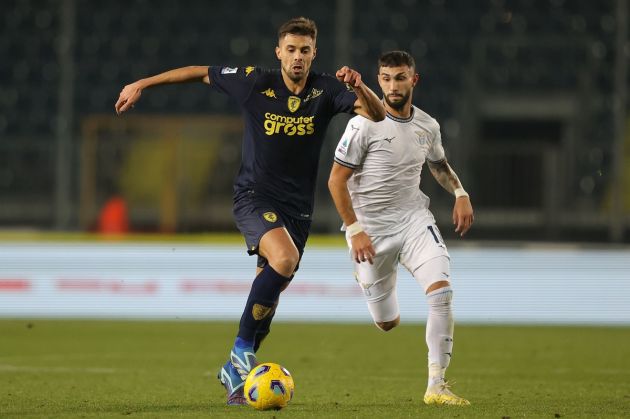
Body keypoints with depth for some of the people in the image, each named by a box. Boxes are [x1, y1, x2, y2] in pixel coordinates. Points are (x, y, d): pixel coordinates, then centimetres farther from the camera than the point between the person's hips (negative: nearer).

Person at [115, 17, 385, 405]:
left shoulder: (326, 90, -5)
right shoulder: (255, 82, -8)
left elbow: (378, 114, -14)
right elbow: (201, 73, 5)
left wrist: (360, 88, -35)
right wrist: (141, 84, 9)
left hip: (298, 207, 4)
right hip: (255, 197, -4)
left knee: (269, 293, 6)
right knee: (284, 259, -31)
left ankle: (236, 371, 26)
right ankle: (241, 352, -20)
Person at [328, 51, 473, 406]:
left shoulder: (428, 126, 3)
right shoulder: (364, 125, -13)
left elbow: (439, 164, 24)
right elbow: (336, 180, -9)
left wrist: (460, 193, 5)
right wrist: (355, 230, -15)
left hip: (414, 218, 3)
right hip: (370, 226, -3)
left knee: (442, 289, -23)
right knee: (388, 323, 5)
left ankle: (437, 385, -18)